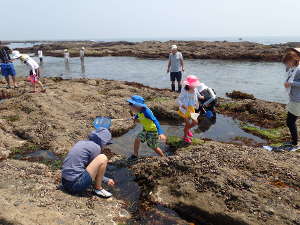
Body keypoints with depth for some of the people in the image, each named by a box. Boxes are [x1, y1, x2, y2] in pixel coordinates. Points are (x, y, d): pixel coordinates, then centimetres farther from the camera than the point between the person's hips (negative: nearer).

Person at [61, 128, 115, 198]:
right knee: (103, 158, -9)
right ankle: (98, 188, 4)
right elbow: (94, 169, 0)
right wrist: (107, 180, 17)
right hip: (76, 185, -9)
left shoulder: (81, 143, 15)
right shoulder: (95, 147, -8)